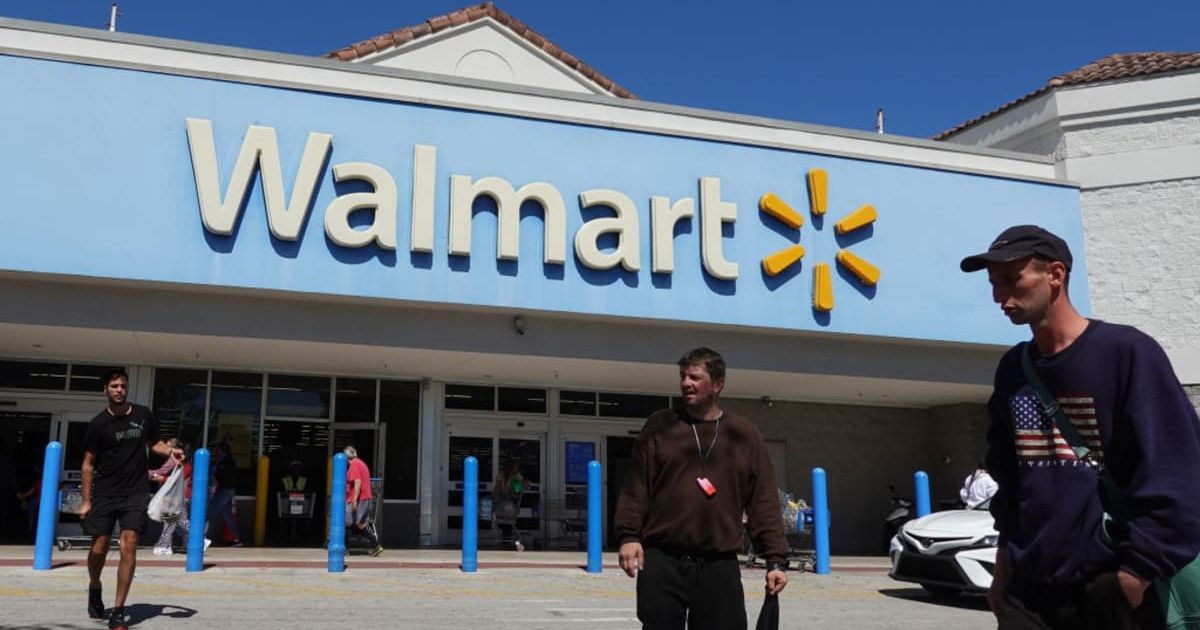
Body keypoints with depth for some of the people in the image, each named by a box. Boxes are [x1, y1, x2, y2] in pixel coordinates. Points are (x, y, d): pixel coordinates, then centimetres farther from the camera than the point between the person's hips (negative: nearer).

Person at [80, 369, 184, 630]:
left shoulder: (143, 415, 2)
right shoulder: (98, 424, -4)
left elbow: (154, 442, 19)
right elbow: (88, 464, 1)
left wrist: (170, 451, -3)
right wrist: (86, 501, -1)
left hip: (136, 491, 1)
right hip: (105, 493, 0)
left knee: (128, 547, -10)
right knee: (99, 548, 4)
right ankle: (94, 589, 38)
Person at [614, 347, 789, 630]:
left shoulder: (744, 434, 9)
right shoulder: (660, 426, 7)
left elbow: (763, 502, 6)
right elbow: (636, 487, 3)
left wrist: (776, 559, 0)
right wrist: (628, 535, -9)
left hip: (720, 566, 1)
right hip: (661, 562, -1)